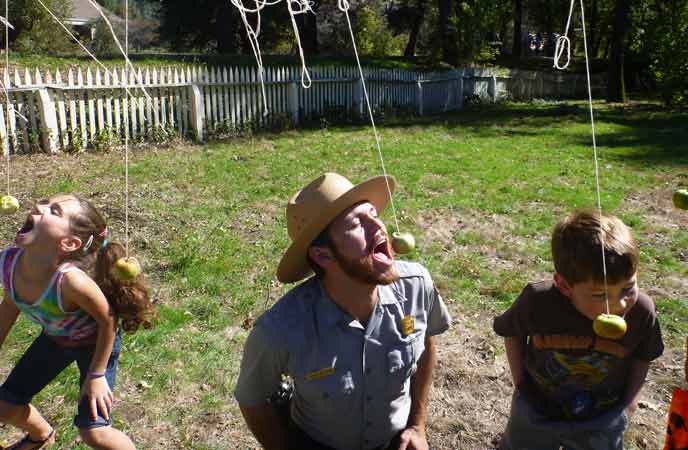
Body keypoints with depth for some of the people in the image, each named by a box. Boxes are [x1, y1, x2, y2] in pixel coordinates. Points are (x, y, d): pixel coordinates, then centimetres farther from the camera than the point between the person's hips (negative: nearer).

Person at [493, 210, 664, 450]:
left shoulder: (641, 311, -25)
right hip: (537, 412, 0)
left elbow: (642, 355, -2)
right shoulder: (537, 301, -30)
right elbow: (512, 332, -7)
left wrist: (630, 402, -7)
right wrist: (520, 381, -9)